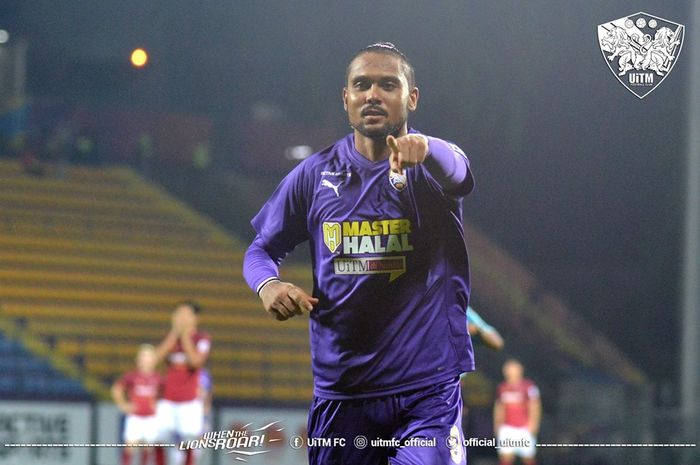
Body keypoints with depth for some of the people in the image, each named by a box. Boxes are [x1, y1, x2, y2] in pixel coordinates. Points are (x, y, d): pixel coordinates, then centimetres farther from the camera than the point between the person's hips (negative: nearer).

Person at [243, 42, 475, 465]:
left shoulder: (432, 166, -3)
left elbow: (456, 169, -27)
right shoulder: (314, 175, 6)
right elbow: (262, 249, 14)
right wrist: (268, 285, -9)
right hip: (340, 390, 3)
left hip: (428, 387, -3)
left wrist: (423, 148, -50)